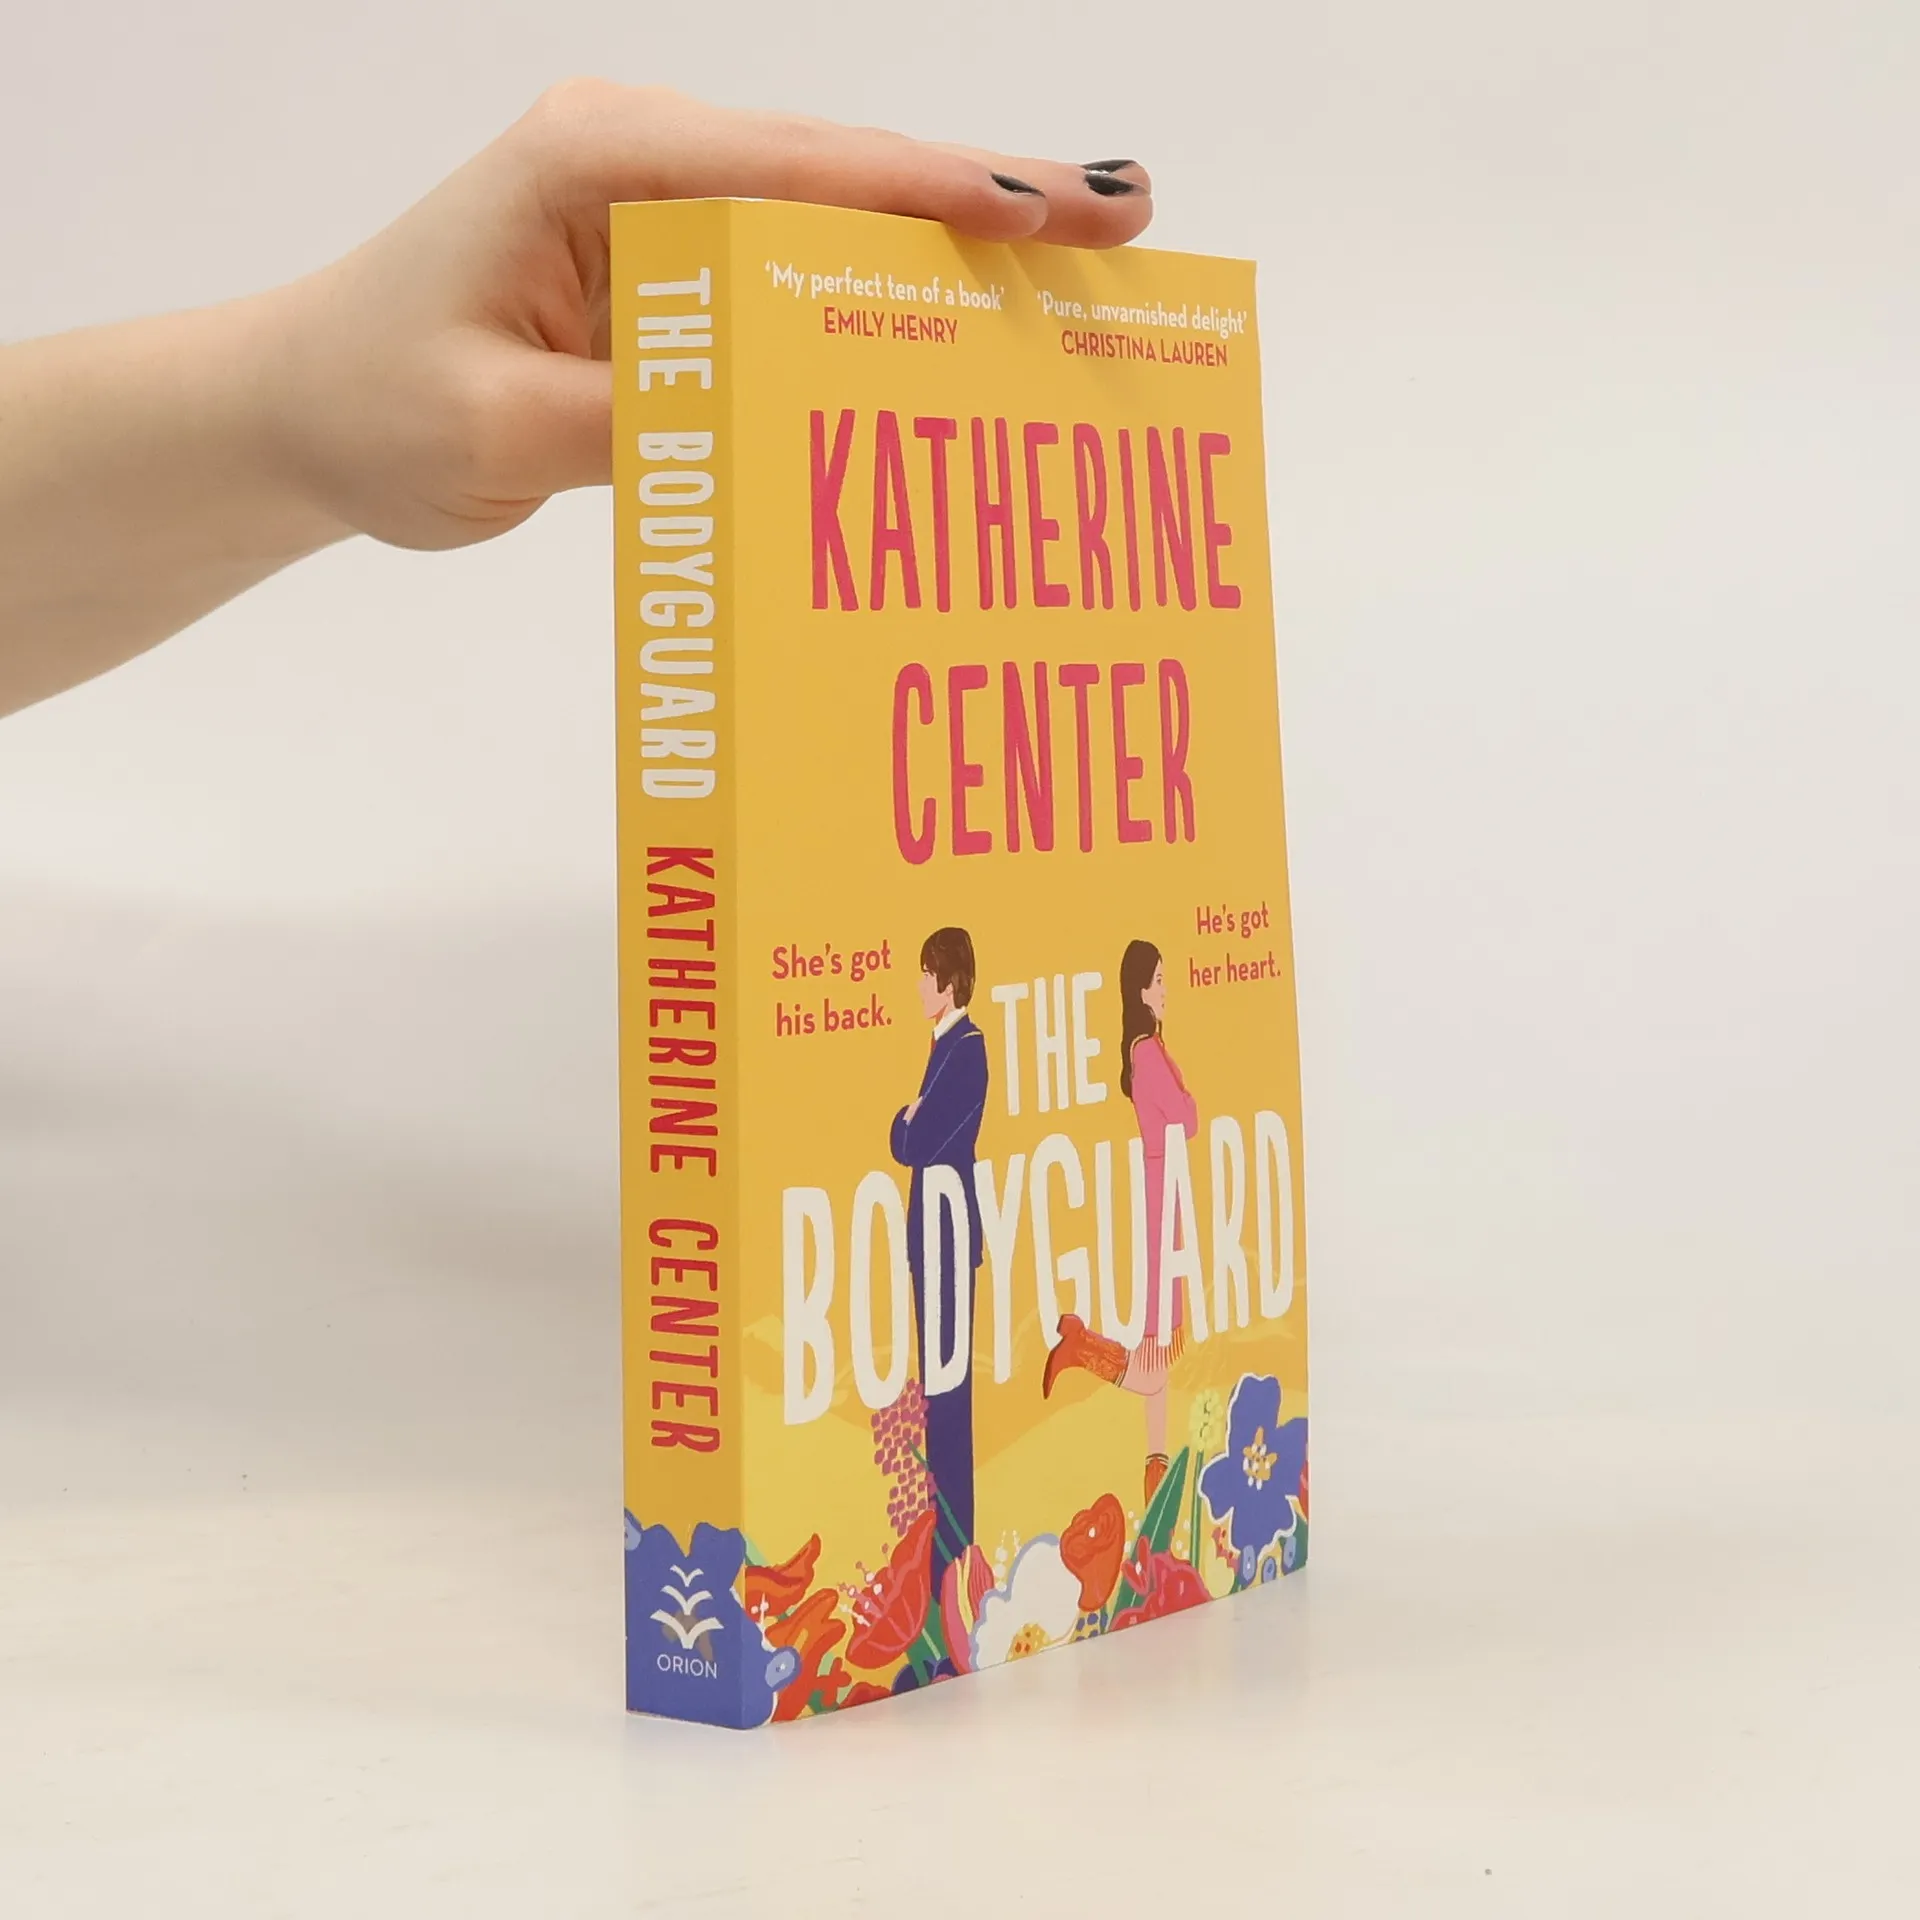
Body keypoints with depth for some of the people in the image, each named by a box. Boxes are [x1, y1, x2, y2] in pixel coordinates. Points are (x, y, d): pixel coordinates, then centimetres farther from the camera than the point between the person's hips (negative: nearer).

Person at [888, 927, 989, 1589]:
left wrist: (904, 1119, -1)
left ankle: (955, 1529, 0)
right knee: (936, 1374, 13)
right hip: (934, 1224, 10)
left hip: (950, 1228, -10)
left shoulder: (966, 1050, -15)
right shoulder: (947, 1045, 14)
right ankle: (942, 1515, 20)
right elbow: (915, 1140, 15)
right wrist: (911, 1122, -4)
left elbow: (915, 1143, -19)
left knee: (949, 1371, -5)